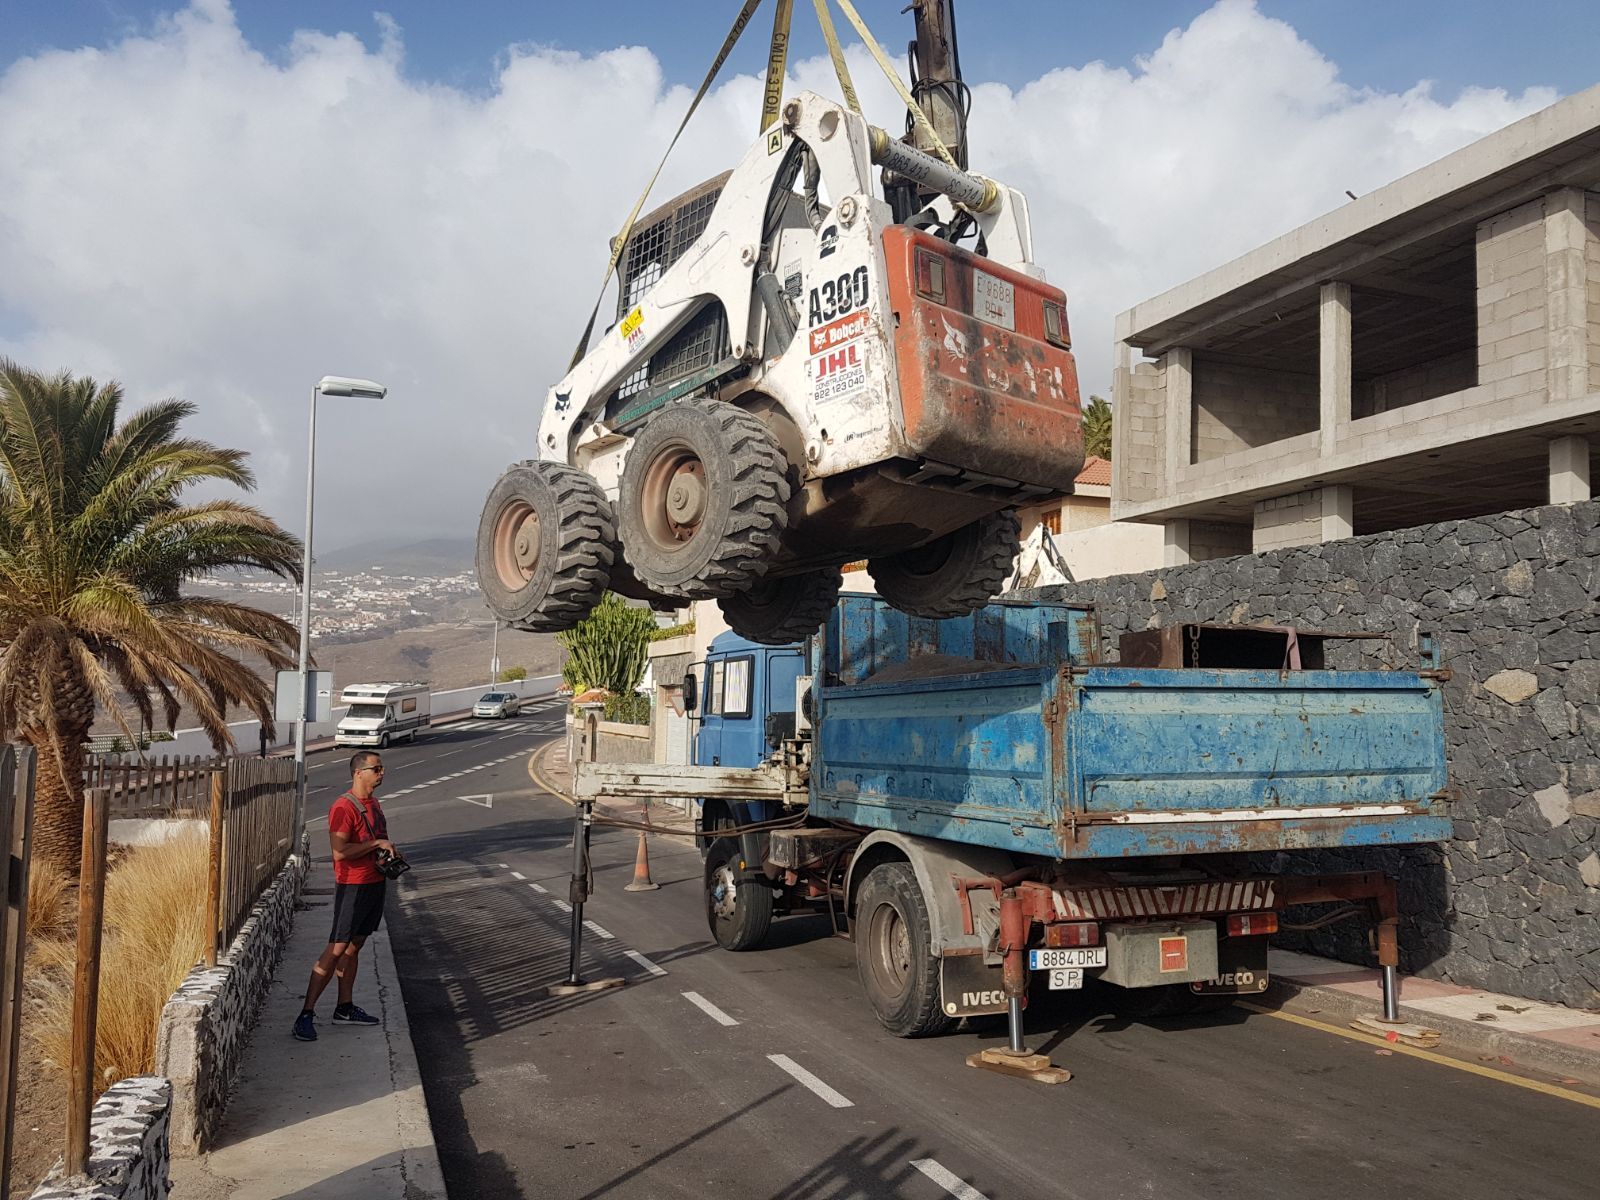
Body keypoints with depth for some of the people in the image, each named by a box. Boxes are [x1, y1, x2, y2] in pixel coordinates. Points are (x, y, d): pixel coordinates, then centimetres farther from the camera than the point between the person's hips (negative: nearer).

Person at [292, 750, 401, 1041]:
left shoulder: (374, 803, 13)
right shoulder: (344, 807, -17)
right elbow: (340, 852, -26)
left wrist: (390, 852, 7)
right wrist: (377, 844, -20)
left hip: (375, 884, 8)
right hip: (352, 886, -8)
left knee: (354, 946, 15)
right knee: (336, 949, -8)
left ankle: (345, 1008, 23)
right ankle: (306, 1014, -3)